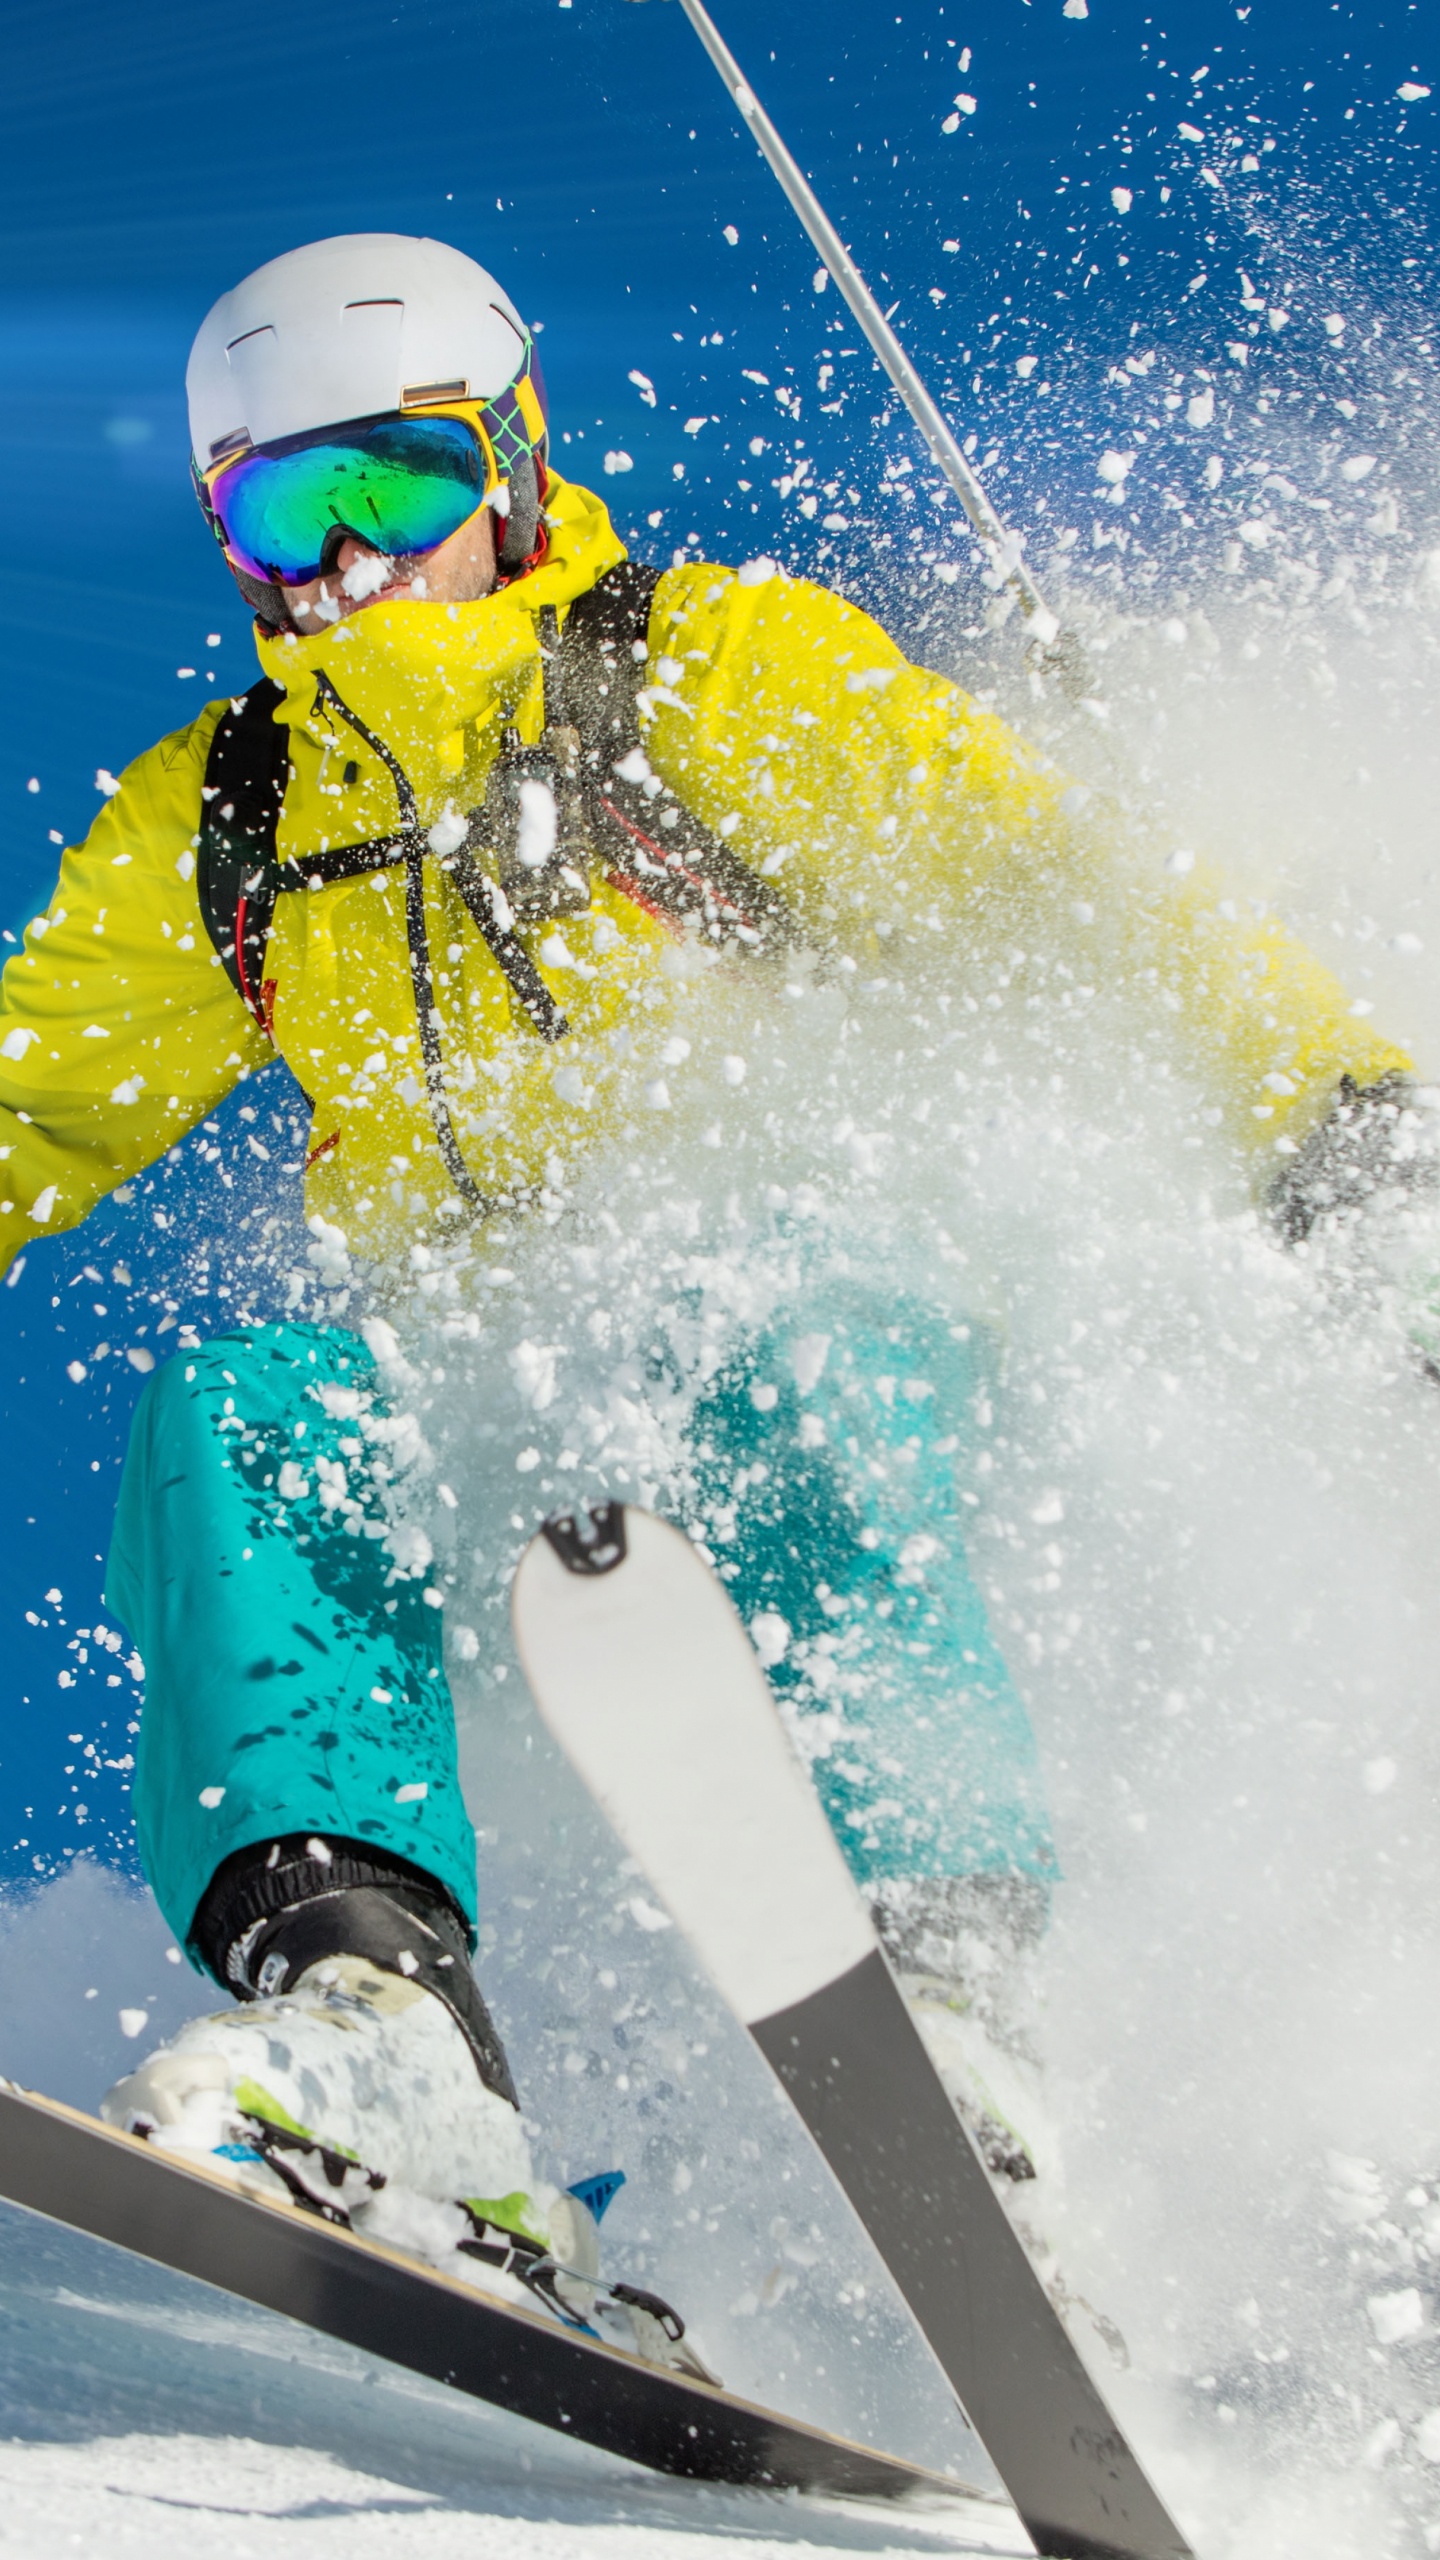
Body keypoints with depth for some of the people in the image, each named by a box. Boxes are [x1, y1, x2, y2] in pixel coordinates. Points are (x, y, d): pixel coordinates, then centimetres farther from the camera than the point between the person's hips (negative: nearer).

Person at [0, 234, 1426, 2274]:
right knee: (233, 1408, -26)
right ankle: (366, 1989, -40)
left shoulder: (716, 672, 2)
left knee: (774, 1362, -37)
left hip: (818, 1300, -3)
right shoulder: (208, 835, 14)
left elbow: (1045, 857, -6)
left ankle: (942, 1970, -40)